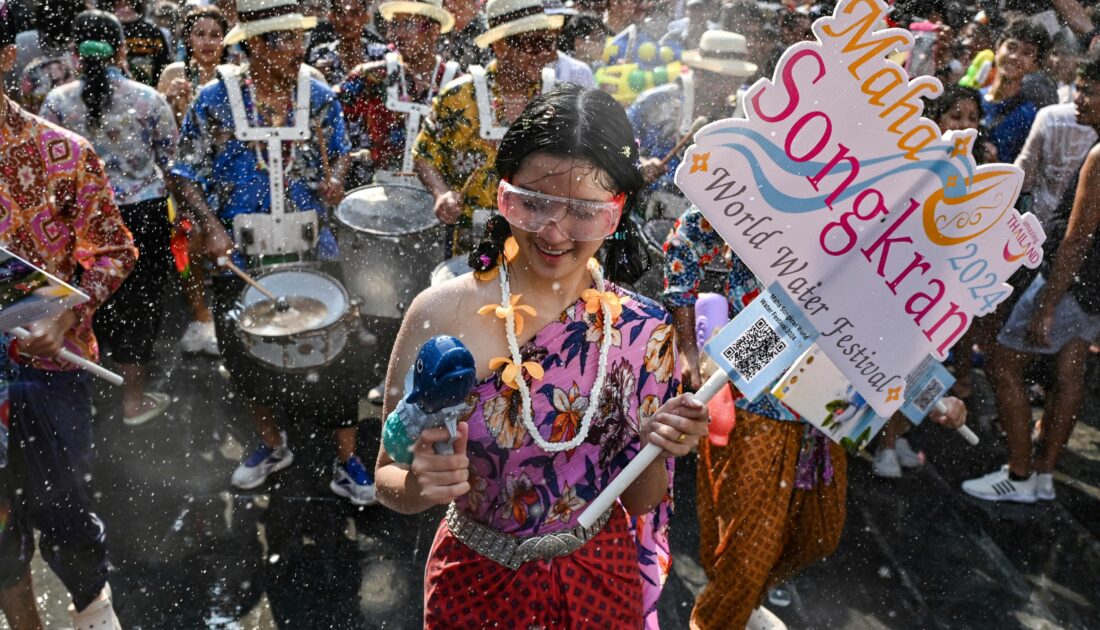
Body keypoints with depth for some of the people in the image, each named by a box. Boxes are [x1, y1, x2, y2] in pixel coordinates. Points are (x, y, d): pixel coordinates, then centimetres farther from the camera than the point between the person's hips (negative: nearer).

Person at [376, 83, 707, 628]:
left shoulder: (644, 330, -14)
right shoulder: (440, 313, -22)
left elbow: (640, 502, -5)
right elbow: (388, 479, -12)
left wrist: (652, 446, -25)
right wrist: (421, 485, -33)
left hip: (600, 577, 2)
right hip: (477, 582, -2)